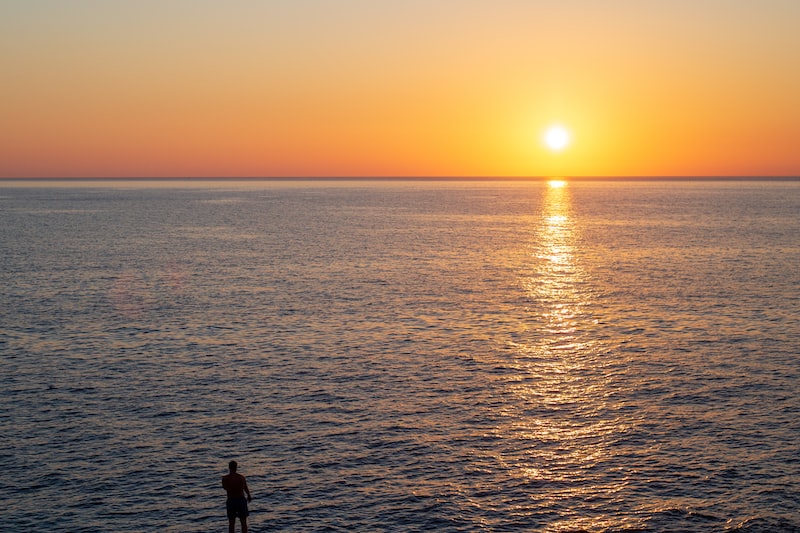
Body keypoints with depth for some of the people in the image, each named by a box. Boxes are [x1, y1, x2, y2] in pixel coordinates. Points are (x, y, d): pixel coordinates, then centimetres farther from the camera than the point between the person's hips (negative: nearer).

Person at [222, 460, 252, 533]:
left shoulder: (225, 478, -11)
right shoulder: (241, 477, -7)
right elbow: (246, 489, 8)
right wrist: (249, 496, 28)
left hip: (231, 501, 0)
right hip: (241, 500, 0)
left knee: (231, 523, 9)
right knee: (243, 522, 10)